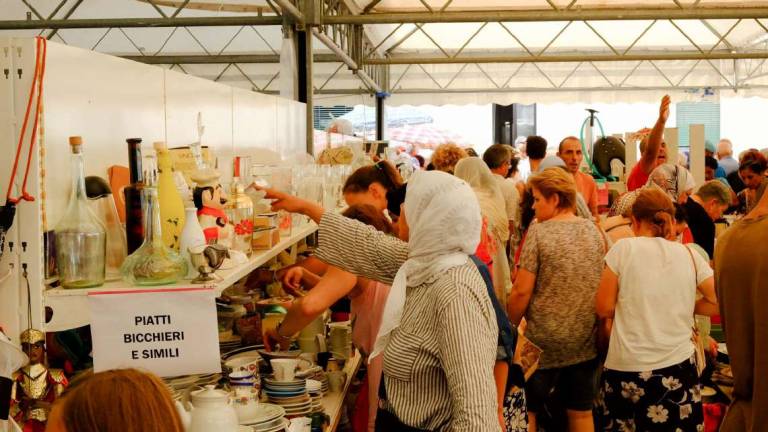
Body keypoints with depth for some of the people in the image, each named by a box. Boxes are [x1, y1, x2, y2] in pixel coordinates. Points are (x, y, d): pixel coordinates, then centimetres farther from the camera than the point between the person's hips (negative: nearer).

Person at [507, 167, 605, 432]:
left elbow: (522, 291, -14)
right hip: (586, 340, 5)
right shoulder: (593, 230, 3)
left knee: (527, 411, 10)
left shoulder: (539, 232, -12)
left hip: (545, 341, -5)